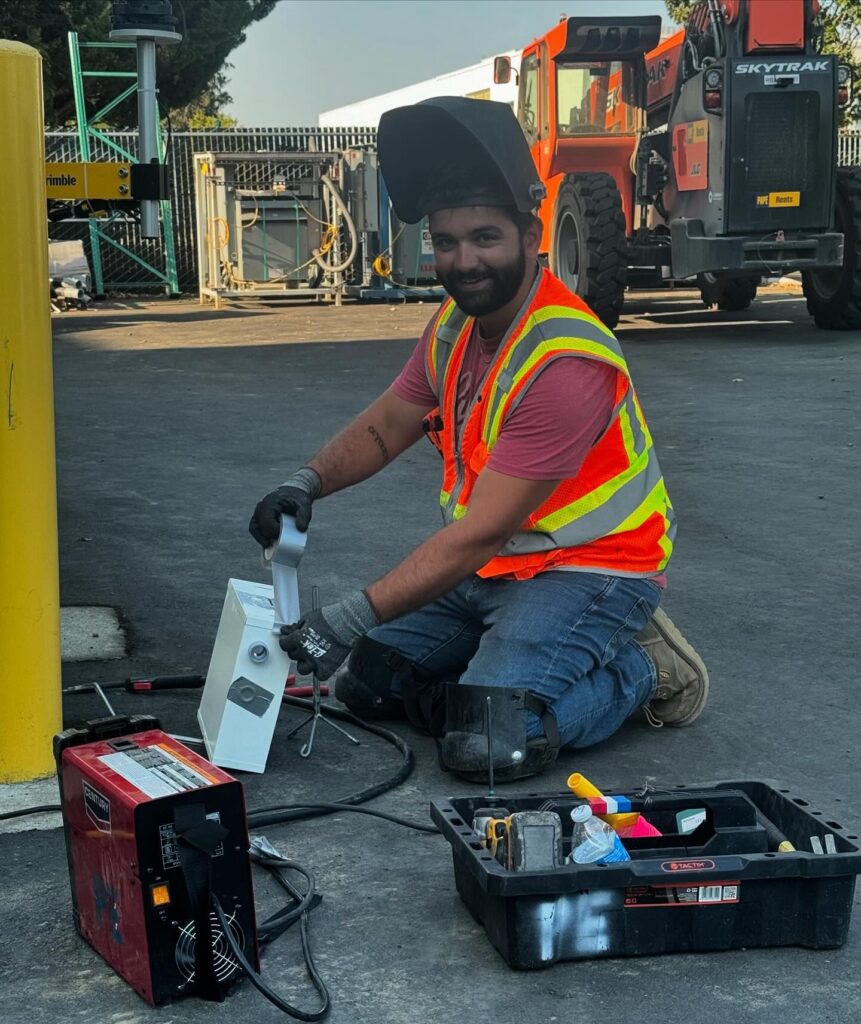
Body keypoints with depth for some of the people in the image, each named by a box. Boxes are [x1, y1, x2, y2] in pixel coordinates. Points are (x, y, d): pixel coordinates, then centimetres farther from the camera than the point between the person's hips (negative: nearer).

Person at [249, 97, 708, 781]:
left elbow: (478, 534, -29)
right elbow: (384, 428, 13)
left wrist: (349, 621, -29)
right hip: (490, 566, 8)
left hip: (586, 571, -8)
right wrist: (307, 485, -8)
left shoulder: (567, 363, -28)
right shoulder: (456, 322, 0)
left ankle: (640, 669, -1)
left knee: (488, 746, -25)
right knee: (367, 680, 3)